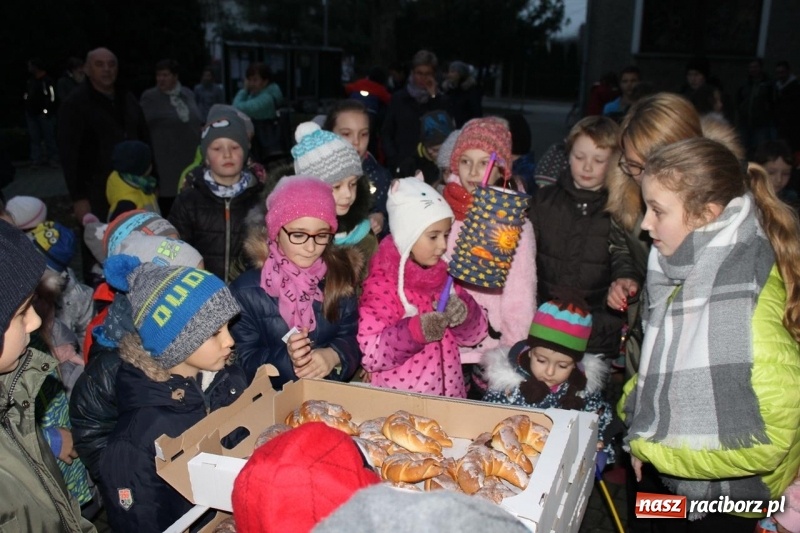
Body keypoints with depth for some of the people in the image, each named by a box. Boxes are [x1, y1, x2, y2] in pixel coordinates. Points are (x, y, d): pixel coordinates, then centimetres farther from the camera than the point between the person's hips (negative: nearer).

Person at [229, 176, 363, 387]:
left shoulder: (339, 277, 3)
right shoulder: (247, 290, -5)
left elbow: (352, 339, 4)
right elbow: (244, 362, -5)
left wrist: (333, 356, -17)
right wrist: (286, 359, -22)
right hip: (270, 395, -2)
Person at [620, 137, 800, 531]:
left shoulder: (748, 303, -30)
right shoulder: (693, 270, -5)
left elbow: (766, 440, -28)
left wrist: (653, 448, -19)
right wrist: (632, 408, -5)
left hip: (724, 501, -7)